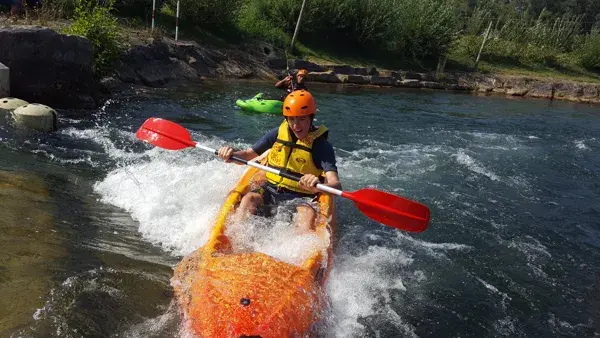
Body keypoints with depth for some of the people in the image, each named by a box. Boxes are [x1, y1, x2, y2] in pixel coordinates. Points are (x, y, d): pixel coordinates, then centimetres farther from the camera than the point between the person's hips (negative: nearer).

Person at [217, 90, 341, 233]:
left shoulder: (321, 145, -11)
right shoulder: (278, 133, 1)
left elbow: (336, 185, -23)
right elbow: (248, 154, 9)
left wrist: (318, 187, -46)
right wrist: (232, 154, -15)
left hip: (300, 197, -3)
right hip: (271, 189, 4)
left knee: (308, 215, -34)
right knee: (248, 199, -25)